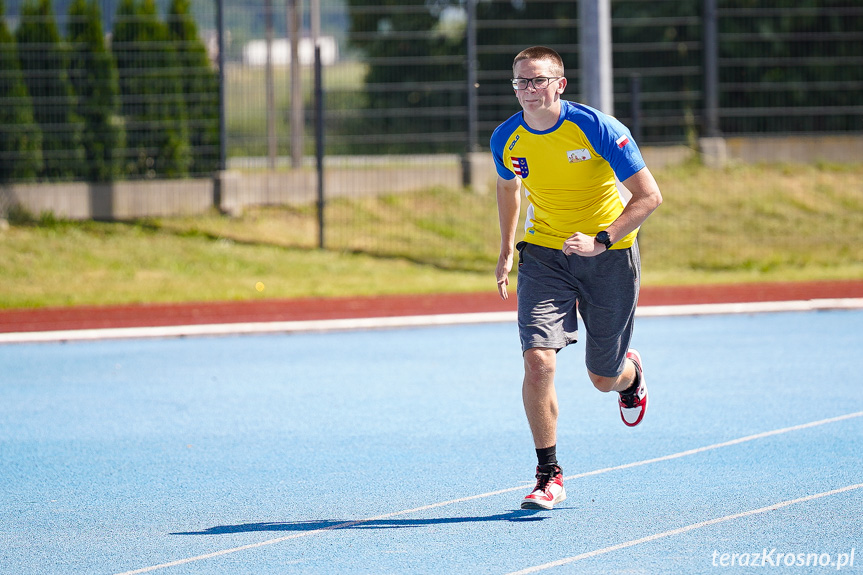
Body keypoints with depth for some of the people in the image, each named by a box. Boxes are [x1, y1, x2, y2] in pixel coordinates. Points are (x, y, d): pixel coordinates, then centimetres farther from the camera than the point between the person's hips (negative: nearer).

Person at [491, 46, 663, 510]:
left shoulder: (597, 128, -20)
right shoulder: (507, 140, -8)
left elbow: (649, 196, -16)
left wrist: (601, 241, -26)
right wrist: (506, 251, 17)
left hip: (609, 252, -2)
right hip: (544, 252, 2)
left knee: (604, 378, 7)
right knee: (538, 360, -19)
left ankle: (629, 373, 48)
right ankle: (549, 476, -8)